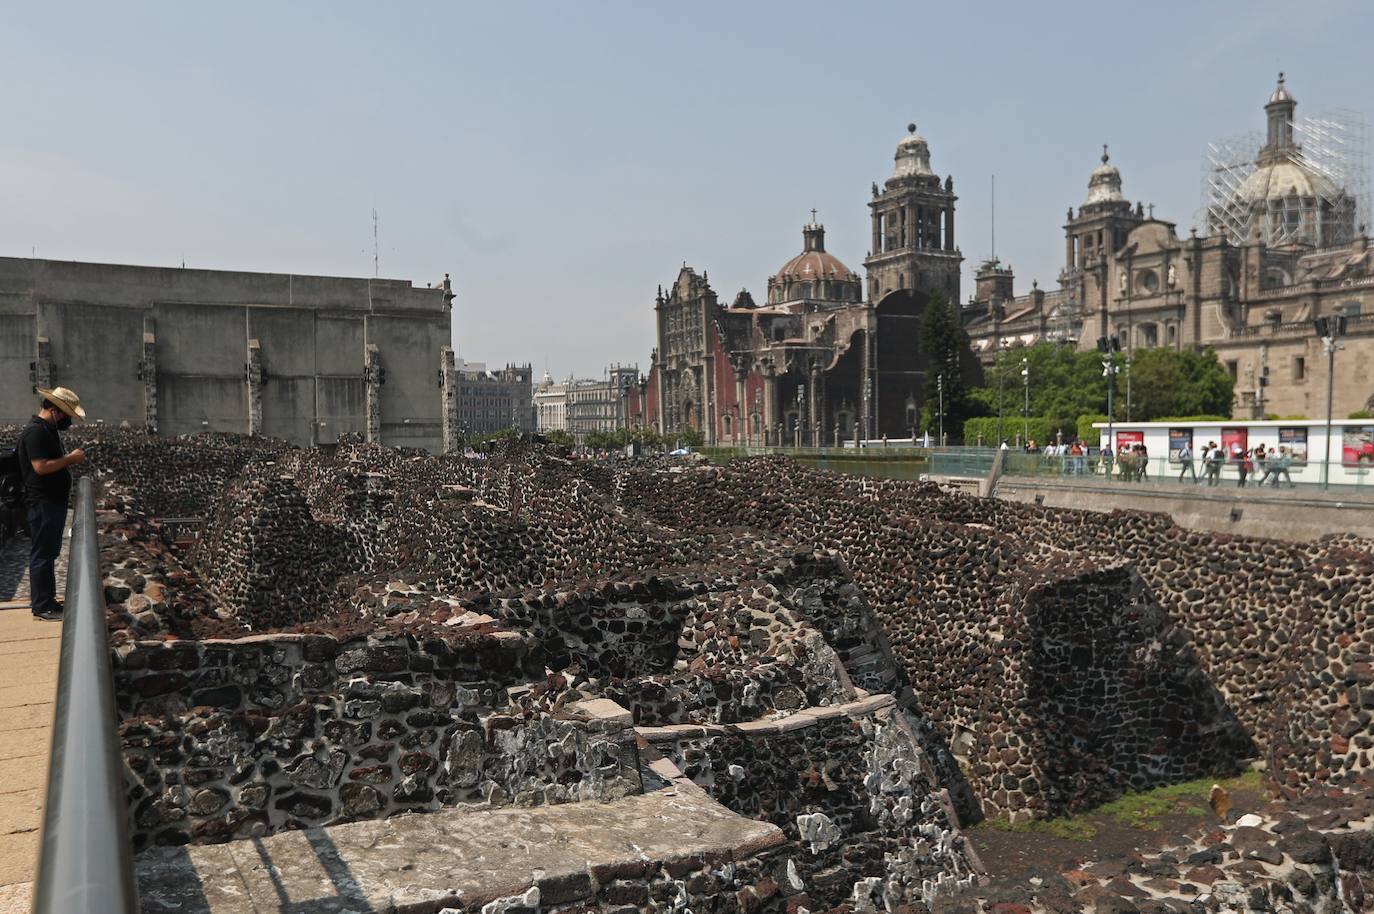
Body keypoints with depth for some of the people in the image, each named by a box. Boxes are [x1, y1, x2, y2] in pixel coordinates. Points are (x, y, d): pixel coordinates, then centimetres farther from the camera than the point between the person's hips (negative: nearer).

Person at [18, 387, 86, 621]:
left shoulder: (49, 430, 16)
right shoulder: (36, 431, -17)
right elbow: (40, 466, -26)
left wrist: (71, 458, 9)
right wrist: (70, 458, -18)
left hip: (53, 502, 11)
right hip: (42, 504, -11)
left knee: (49, 553, 16)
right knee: (42, 555, -4)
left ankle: (46, 599, 25)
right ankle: (42, 606, 2)